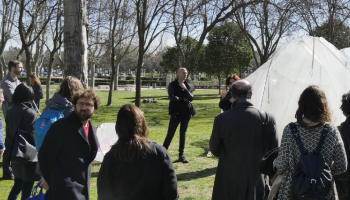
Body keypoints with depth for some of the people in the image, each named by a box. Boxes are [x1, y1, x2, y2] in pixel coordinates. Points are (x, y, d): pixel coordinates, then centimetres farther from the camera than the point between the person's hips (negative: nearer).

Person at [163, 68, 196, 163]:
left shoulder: (189, 86, 8)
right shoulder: (172, 85, -1)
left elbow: (191, 98, -6)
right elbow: (172, 97, -15)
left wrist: (185, 88, -17)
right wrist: (183, 99, -9)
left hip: (186, 112, 4)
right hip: (176, 112, -4)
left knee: (183, 134, 9)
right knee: (170, 134, -3)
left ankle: (181, 155, 16)